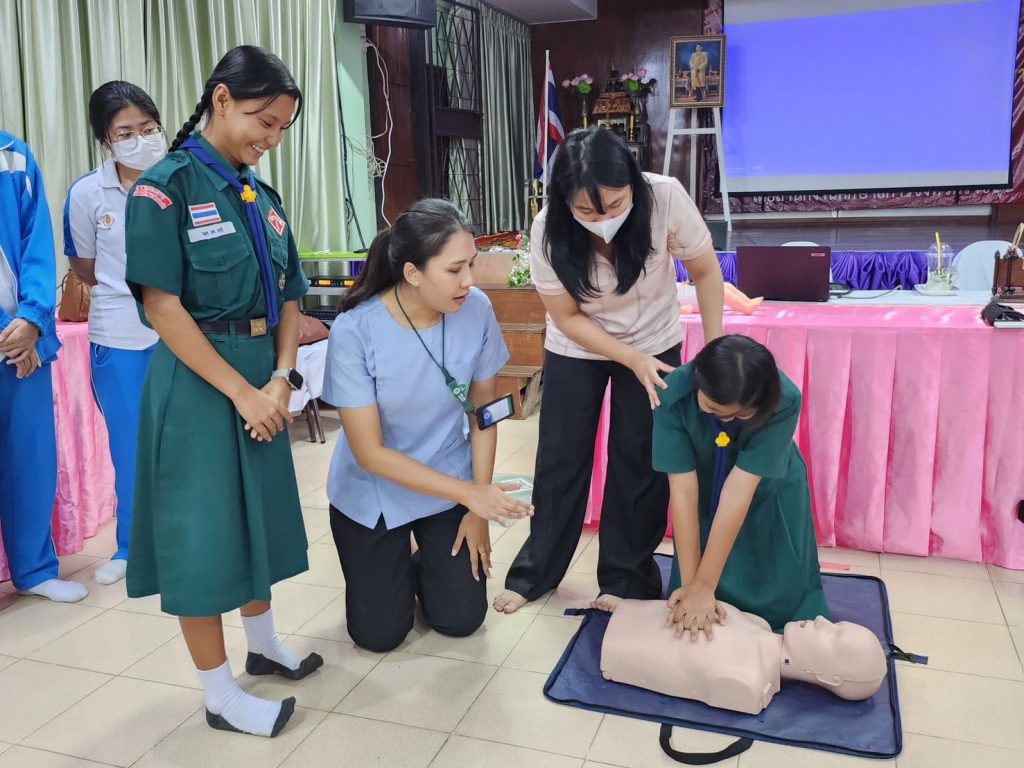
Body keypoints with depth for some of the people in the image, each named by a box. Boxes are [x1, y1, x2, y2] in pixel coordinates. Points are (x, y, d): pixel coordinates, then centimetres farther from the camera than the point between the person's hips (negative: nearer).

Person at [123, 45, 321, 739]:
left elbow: (288, 299, 9)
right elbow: (162, 306, -16)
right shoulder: (166, 186, -11)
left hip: (262, 375, 7)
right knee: (202, 526, 2)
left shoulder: (264, 196, 9)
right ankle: (220, 694, 17)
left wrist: (280, 380, -6)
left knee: (259, 512, 18)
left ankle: (263, 645, 38)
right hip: (198, 379, -7)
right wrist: (240, 391, -17)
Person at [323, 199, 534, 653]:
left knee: (461, 620, 3)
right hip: (373, 494, -2)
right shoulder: (354, 330, -28)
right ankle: (391, 566, 36)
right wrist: (469, 494, -28)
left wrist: (478, 508, -4)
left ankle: (428, 562, 34)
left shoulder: (476, 311, -20)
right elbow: (370, 453, -23)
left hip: (449, 484, 2)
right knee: (380, 634, 5)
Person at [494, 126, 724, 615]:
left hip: (654, 342, 0)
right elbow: (567, 317, -15)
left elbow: (705, 271, -13)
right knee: (560, 459, 5)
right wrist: (632, 360, -24)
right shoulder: (549, 231, -27)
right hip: (576, 348, 0)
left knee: (640, 460, 0)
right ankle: (534, 572, 24)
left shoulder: (666, 198, -30)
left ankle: (626, 578, 19)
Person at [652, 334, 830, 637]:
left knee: (779, 600, 3)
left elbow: (739, 491, -36)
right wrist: (691, 583, -29)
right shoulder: (673, 395, -33)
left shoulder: (784, 401, -35)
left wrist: (704, 586, -33)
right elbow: (684, 491, -31)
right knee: (689, 608, 4)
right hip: (707, 500, 1)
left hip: (770, 499, 0)